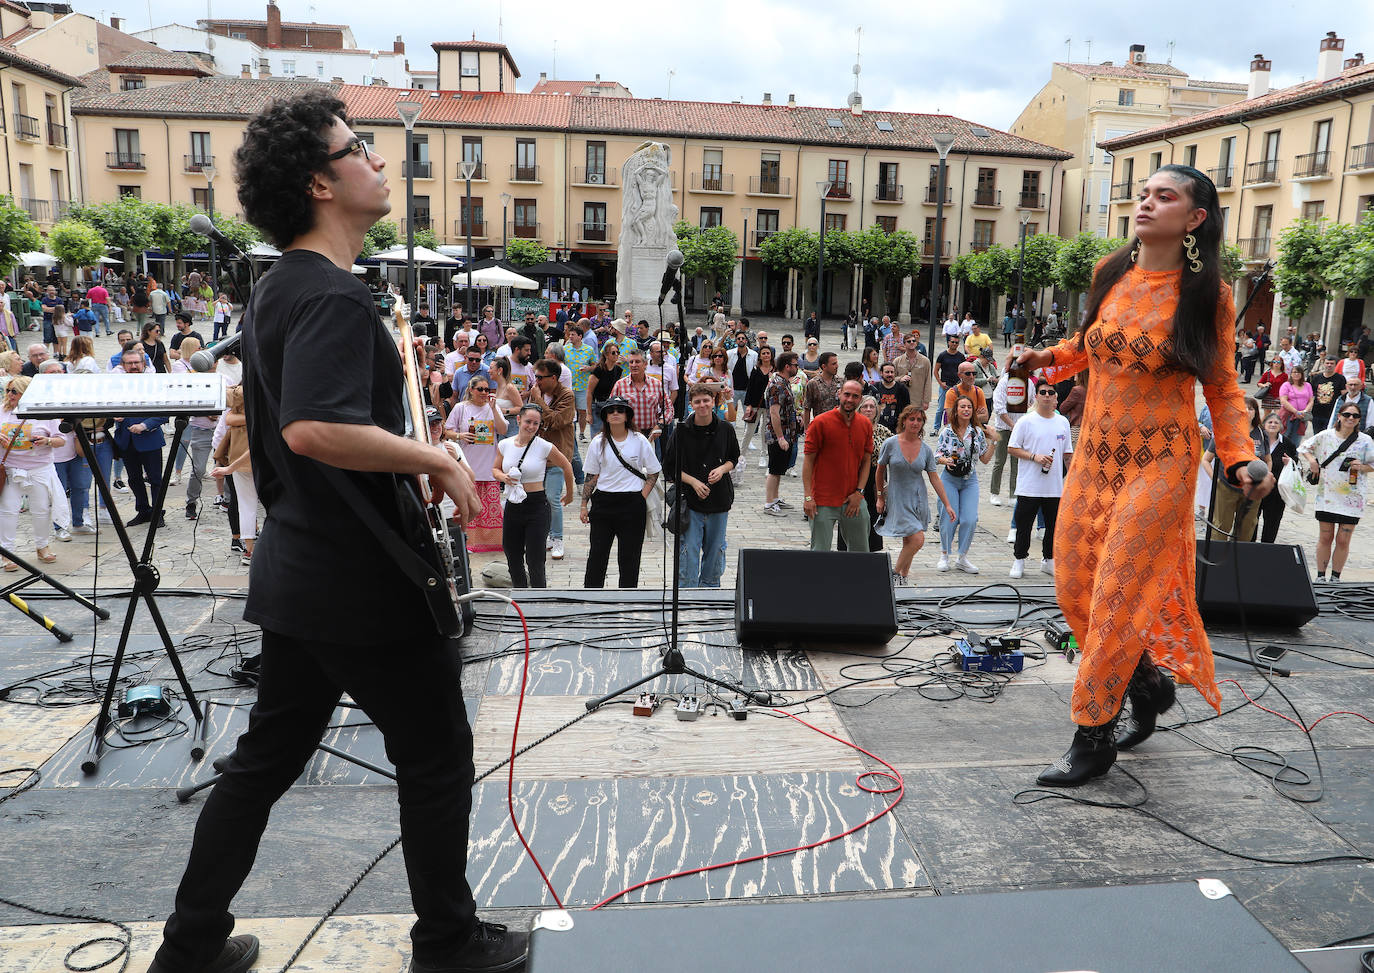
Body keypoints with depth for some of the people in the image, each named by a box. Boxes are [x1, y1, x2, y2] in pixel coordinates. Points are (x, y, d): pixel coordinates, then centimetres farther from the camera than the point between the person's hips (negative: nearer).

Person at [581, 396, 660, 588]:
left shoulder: (639, 441, 0)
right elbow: (591, 476, 8)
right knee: (597, 552, 4)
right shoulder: (598, 442, 4)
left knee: (629, 554, 4)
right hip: (603, 502, 1)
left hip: (632, 503, -1)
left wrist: (641, 499, -4)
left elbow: (653, 473, 5)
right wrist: (584, 505, 5)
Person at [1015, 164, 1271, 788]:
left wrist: (1241, 458, -13)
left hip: (1159, 461, -5)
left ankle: (1093, 740, 11)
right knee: (1074, 588, 9)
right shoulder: (1112, 275, 4)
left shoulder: (1207, 296, -7)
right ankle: (1148, 684, 34)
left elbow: (1222, 387, -1)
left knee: (1118, 597, -4)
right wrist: (1052, 356, 7)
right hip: (1096, 454, 6)